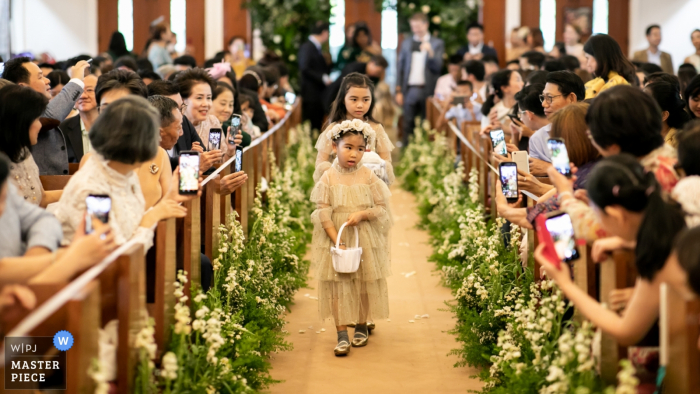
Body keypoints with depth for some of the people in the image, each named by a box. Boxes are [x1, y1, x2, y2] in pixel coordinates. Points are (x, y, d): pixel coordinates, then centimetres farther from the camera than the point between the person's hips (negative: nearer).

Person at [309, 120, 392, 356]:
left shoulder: (368, 176, -1)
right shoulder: (329, 177, -4)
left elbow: (382, 208, 0)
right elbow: (323, 212, -8)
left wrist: (362, 215, -18)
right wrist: (336, 240, -17)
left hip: (365, 240, 1)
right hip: (336, 239, -1)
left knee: (365, 284, 9)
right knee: (337, 285, -3)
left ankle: (361, 326, 27)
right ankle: (342, 334, -1)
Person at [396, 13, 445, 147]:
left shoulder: (437, 43, 5)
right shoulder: (406, 43, 12)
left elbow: (437, 67, -3)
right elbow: (401, 68, 12)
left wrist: (430, 52, -20)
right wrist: (399, 90, 6)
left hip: (428, 89, -2)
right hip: (410, 89, 2)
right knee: (408, 125, 2)